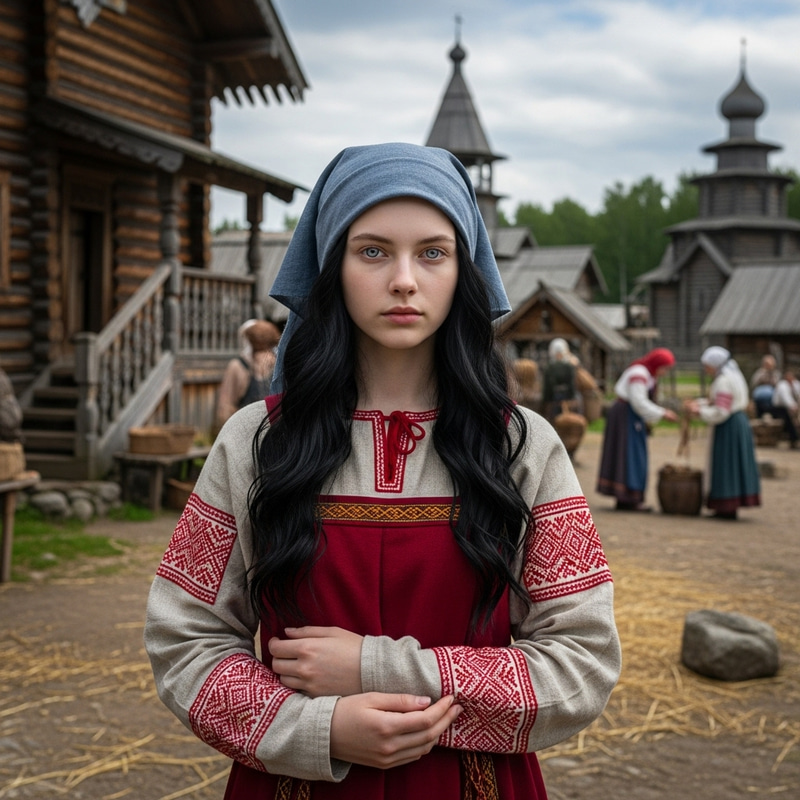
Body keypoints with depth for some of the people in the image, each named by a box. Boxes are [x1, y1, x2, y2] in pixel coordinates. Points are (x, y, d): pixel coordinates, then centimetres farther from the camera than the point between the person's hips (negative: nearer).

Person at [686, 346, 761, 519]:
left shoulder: (724, 381, -19)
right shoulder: (734, 375, 13)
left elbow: (720, 412, -23)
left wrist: (699, 411, -11)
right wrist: (699, 404, 9)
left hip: (728, 427, -10)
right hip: (739, 422, 10)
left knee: (726, 464, -4)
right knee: (735, 464, 11)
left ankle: (729, 508, 0)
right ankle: (729, 507, 17)